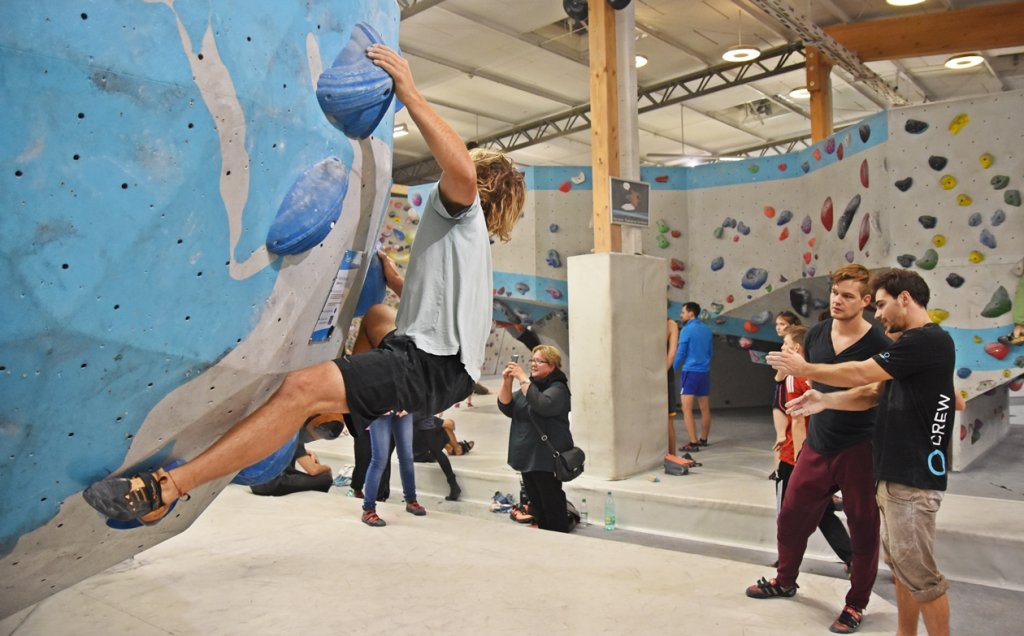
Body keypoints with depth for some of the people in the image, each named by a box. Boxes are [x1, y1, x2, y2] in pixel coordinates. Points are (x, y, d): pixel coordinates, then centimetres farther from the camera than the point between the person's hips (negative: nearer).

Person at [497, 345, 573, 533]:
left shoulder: (557, 388, -10)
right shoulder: (530, 384, 14)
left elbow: (541, 405, -30)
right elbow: (506, 408, 5)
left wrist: (523, 379, -26)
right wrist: (507, 382, -10)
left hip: (547, 459, -8)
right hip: (528, 457, 8)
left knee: (552, 505, -4)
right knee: (536, 505, 15)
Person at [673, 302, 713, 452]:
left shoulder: (686, 330, -11)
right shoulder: (707, 330, 8)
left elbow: (680, 353, -10)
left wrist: (673, 369, 3)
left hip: (690, 372, -7)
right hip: (705, 372, 7)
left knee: (687, 409, -6)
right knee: (705, 408, 14)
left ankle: (693, 443, -10)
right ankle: (703, 439, 26)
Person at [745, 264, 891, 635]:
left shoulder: (878, 344, -14)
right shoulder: (816, 335, 2)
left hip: (860, 449, -5)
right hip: (817, 444, 5)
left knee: (863, 527, 8)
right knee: (792, 515, 14)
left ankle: (857, 603, 27)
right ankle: (785, 581, 37)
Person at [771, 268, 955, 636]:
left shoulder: (929, 341, -16)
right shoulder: (910, 344, 16)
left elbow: (860, 374, -19)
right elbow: (872, 393, 13)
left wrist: (803, 368, -8)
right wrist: (823, 401, -1)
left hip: (914, 476, -10)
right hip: (894, 471, 10)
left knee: (918, 570, -2)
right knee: (901, 565, 15)